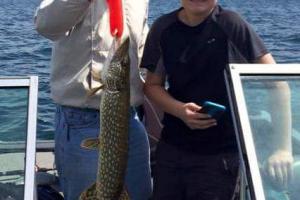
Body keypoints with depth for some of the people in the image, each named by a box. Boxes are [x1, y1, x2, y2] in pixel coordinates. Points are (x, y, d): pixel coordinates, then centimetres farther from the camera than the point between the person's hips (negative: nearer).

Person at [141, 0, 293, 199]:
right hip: (171, 149, 4)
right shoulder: (163, 28, -2)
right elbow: (153, 85, 7)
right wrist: (179, 110, -14)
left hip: (220, 155, -3)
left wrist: (284, 147, -19)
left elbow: (277, 82, -13)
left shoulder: (230, 24, -13)